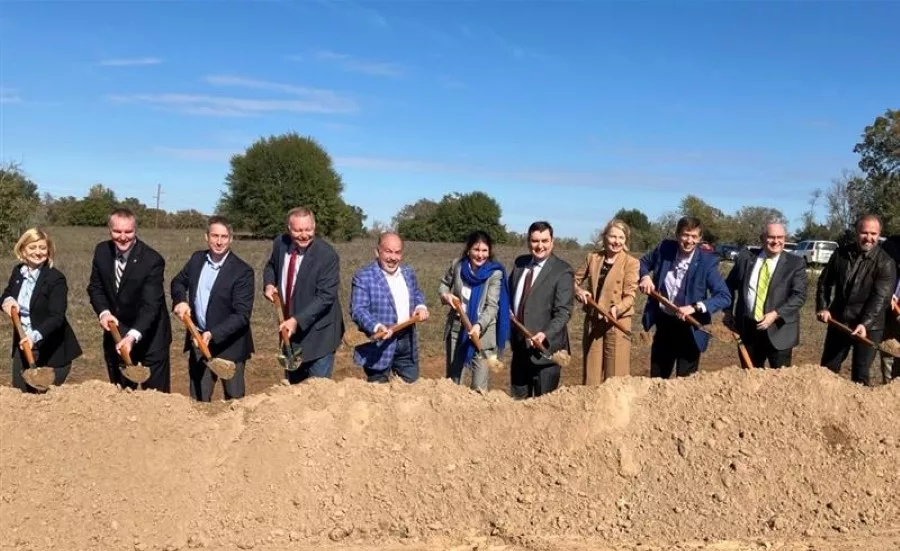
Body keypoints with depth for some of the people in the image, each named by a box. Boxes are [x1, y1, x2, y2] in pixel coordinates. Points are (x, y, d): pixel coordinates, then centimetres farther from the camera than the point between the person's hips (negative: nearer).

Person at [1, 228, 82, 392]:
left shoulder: (56, 279, -18)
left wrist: (36, 336, -41)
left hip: (51, 350, -6)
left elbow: (57, 316, -25)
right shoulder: (18, 271, 2)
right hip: (22, 345, 6)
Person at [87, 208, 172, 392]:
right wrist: (104, 312, -15)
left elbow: (150, 305, -27)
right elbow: (95, 287, 4)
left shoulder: (152, 260, -23)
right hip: (115, 332, 5)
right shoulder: (101, 251, -6)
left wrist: (133, 336, -39)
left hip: (149, 337, -5)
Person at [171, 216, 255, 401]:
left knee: (234, 399, 6)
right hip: (199, 340, 5)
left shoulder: (242, 271, -16)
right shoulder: (197, 259, 2)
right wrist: (180, 300, -3)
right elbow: (178, 282, 18)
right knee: (198, 398, 13)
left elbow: (242, 315, -19)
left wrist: (213, 334, -29)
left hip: (229, 344, -5)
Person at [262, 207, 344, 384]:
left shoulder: (327, 254, -22)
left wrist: (297, 320, -29)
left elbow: (325, 296, -23)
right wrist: (269, 284, -4)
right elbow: (271, 266, 17)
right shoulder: (281, 243, -5)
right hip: (290, 327, 6)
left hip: (317, 333, -6)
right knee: (292, 385, 20)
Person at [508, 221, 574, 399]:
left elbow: (563, 312, -18)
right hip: (520, 345, 6)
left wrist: (545, 335, -31)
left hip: (545, 348, -6)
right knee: (518, 401, 15)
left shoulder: (562, 271, -12)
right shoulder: (520, 263, 7)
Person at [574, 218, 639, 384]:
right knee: (591, 373, 11)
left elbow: (630, 295, -11)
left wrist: (617, 308, -31)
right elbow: (574, 280, 13)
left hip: (618, 322, -4)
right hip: (592, 320, 4)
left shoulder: (631, 263, -6)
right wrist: (578, 290, -9)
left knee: (615, 374, 0)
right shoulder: (592, 257, 5)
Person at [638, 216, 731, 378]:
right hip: (663, 324, 4)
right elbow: (644, 262, 14)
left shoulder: (707, 262, -15)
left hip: (689, 328, -4)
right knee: (656, 378, 17)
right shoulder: (664, 248, -5)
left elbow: (725, 296, -19)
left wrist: (695, 307, -32)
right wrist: (645, 276, -8)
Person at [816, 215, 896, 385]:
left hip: (868, 327, -4)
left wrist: (865, 323, -28)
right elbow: (825, 281, 10)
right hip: (838, 322, 4)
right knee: (827, 369, 13)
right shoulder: (840, 253, 1)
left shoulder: (886, 263, -10)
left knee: (860, 374, 5)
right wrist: (822, 307, -2)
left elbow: (881, 297, -18)